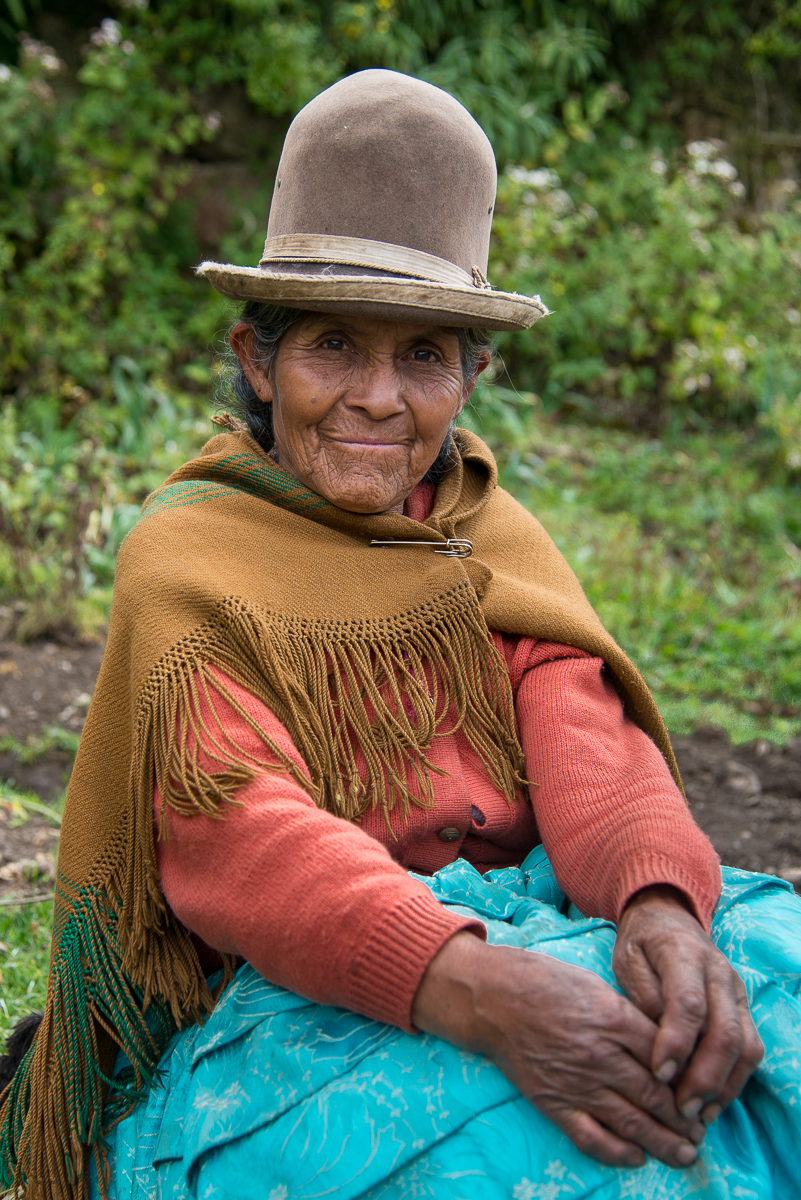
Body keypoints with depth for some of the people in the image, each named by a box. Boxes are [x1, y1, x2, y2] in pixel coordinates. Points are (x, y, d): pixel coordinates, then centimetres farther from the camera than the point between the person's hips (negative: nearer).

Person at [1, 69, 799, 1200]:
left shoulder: (492, 535, 13)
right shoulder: (187, 556, -2)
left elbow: (587, 744, -4)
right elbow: (235, 837, -17)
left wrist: (661, 911, -27)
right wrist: (474, 989, -34)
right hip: (298, 1000, -5)